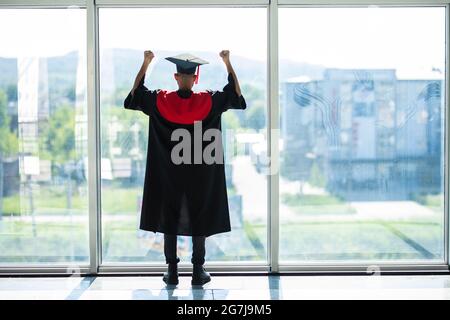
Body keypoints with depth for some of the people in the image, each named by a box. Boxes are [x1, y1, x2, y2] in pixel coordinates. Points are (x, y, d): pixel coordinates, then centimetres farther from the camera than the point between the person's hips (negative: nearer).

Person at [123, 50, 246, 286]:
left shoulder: (160, 100, -8)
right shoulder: (209, 101, -9)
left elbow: (134, 94, 9)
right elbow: (236, 94, 6)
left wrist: (146, 63, 12)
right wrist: (227, 62, 10)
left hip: (169, 174, 1)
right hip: (200, 175, 0)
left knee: (169, 221, 8)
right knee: (199, 221, 8)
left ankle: (172, 271, 9)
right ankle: (198, 270, 10)